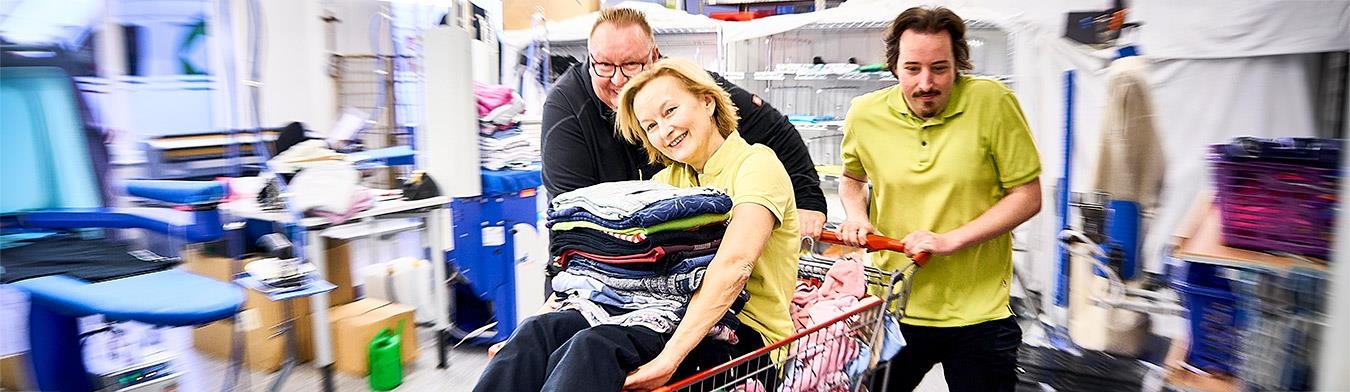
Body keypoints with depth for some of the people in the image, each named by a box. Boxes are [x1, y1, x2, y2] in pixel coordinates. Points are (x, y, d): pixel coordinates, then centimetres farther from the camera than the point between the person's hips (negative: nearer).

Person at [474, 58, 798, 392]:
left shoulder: (756, 164, -6)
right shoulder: (666, 180, 16)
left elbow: (735, 264, -22)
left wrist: (670, 356, -31)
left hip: (744, 335, -6)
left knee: (596, 346, -31)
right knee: (540, 330, -19)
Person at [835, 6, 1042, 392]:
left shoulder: (993, 102, -12)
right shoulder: (865, 114, -5)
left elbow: (1027, 196, -8)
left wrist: (952, 240, -19)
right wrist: (856, 215, -5)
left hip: (977, 314, -2)